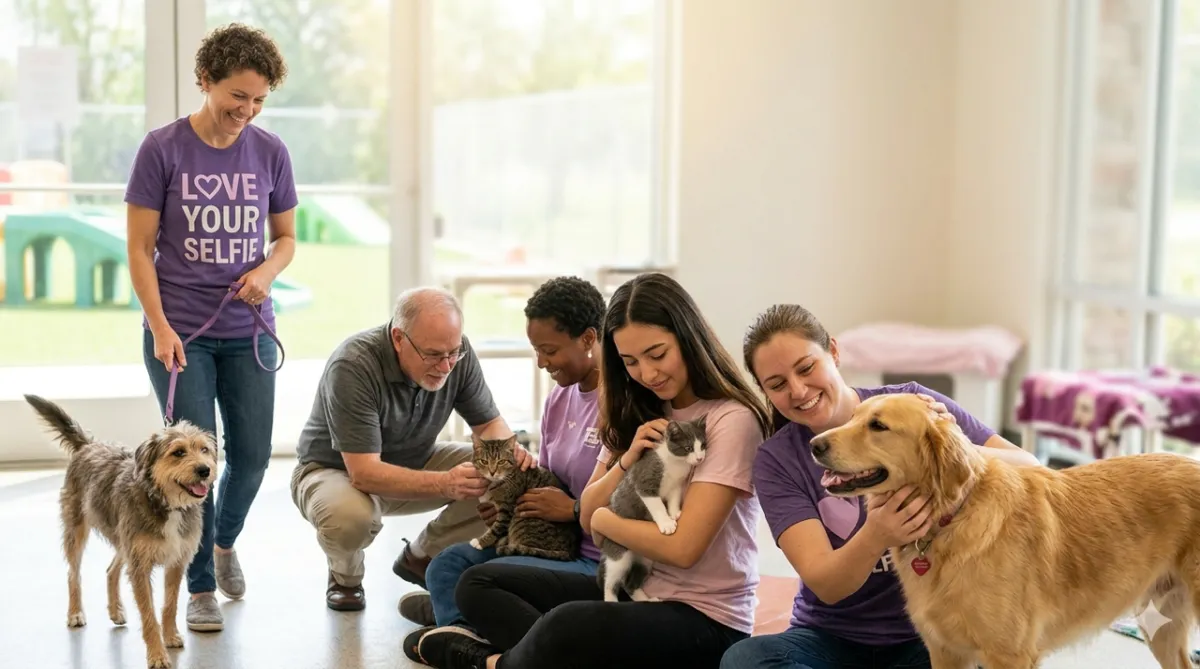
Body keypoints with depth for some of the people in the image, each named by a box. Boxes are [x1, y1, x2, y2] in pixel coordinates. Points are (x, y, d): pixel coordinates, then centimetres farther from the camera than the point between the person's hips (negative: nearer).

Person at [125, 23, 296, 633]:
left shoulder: (270, 152, 2)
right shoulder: (162, 149, -7)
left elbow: (286, 238, 12)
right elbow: (139, 247, -5)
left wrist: (265, 272, -10)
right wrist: (160, 327, -13)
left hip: (248, 331, 3)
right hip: (181, 334, -3)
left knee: (251, 457, 7)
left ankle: (224, 540, 38)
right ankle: (201, 587, 15)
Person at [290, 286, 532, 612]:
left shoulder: (456, 353, -17)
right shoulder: (352, 367, -33)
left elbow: (489, 422, -5)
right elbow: (364, 473, -37)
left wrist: (507, 449, -30)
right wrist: (445, 484, -50)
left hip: (413, 462, 5)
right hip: (334, 471, -5)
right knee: (350, 515, -40)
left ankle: (421, 557, 7)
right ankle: (344, 575, -1)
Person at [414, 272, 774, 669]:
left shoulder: (731, 419, -15)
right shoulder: (638, 414, 9)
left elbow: (682, 548, -21)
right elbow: (588, 517, 8)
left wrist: (604, 519, -5)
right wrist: (626, 461, -10)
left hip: (704, 618, -8)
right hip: (633, 588, 8)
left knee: (566, 627, -35)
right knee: (478, 585, 2)